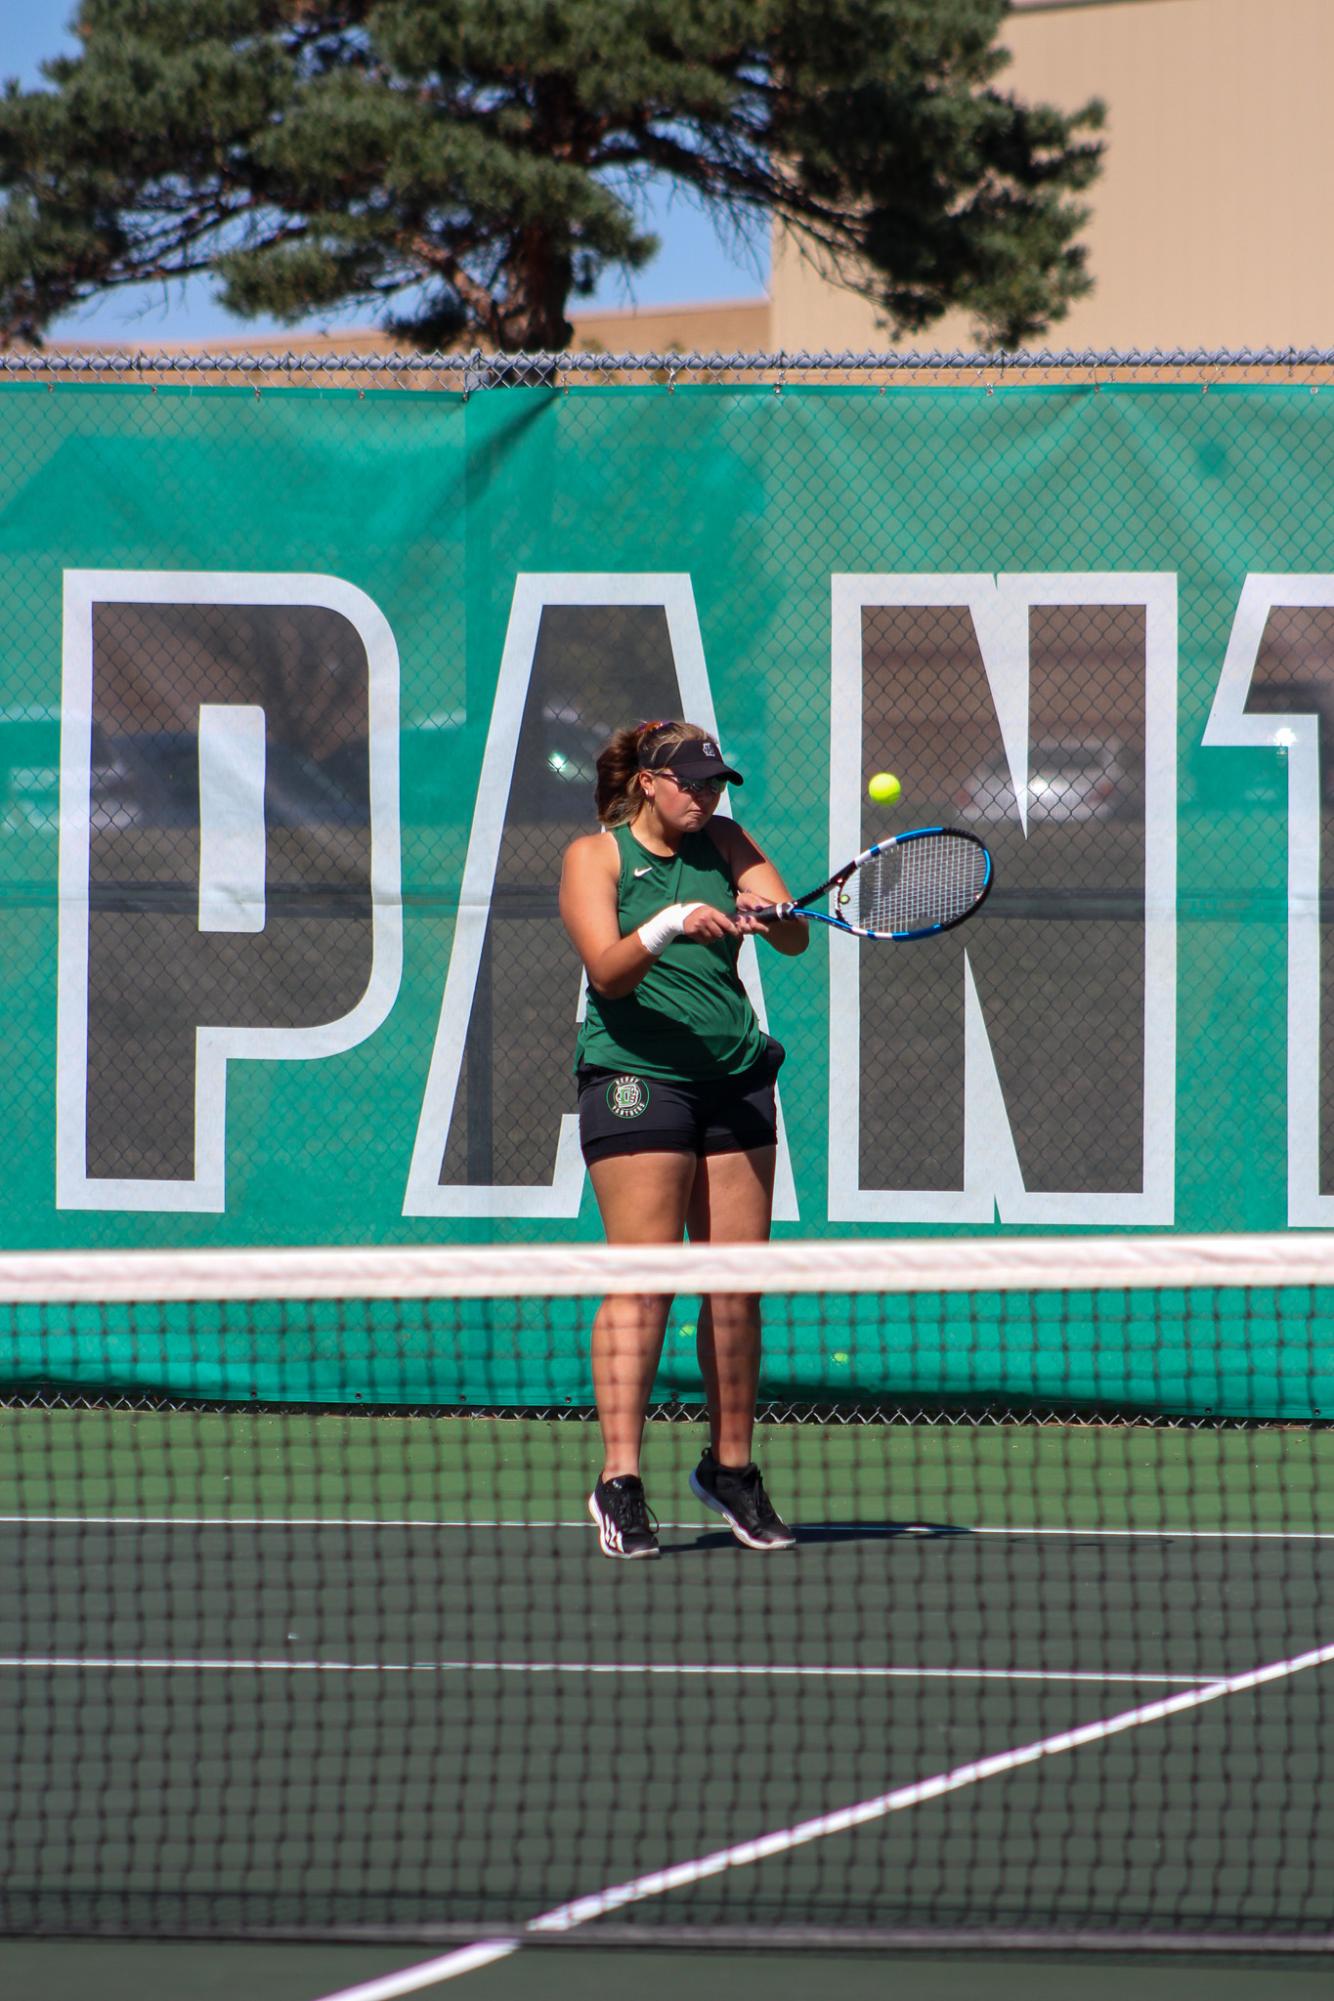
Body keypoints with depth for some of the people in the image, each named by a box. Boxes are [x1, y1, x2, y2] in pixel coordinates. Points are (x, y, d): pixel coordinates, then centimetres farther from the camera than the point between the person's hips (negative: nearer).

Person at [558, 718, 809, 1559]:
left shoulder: (724, 845, 13)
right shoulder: (595, 856, 1)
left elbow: (797, 939, 2)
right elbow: (608, 969, -12)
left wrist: (769, 913, -20)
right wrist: (670, 926, -28)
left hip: (735, 1078, 5)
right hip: (636, 1077, -5)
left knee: (737, 1283, 4)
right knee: (643, 1279, -11)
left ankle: (731, 1467, 14)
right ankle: (620, 1482, -12)